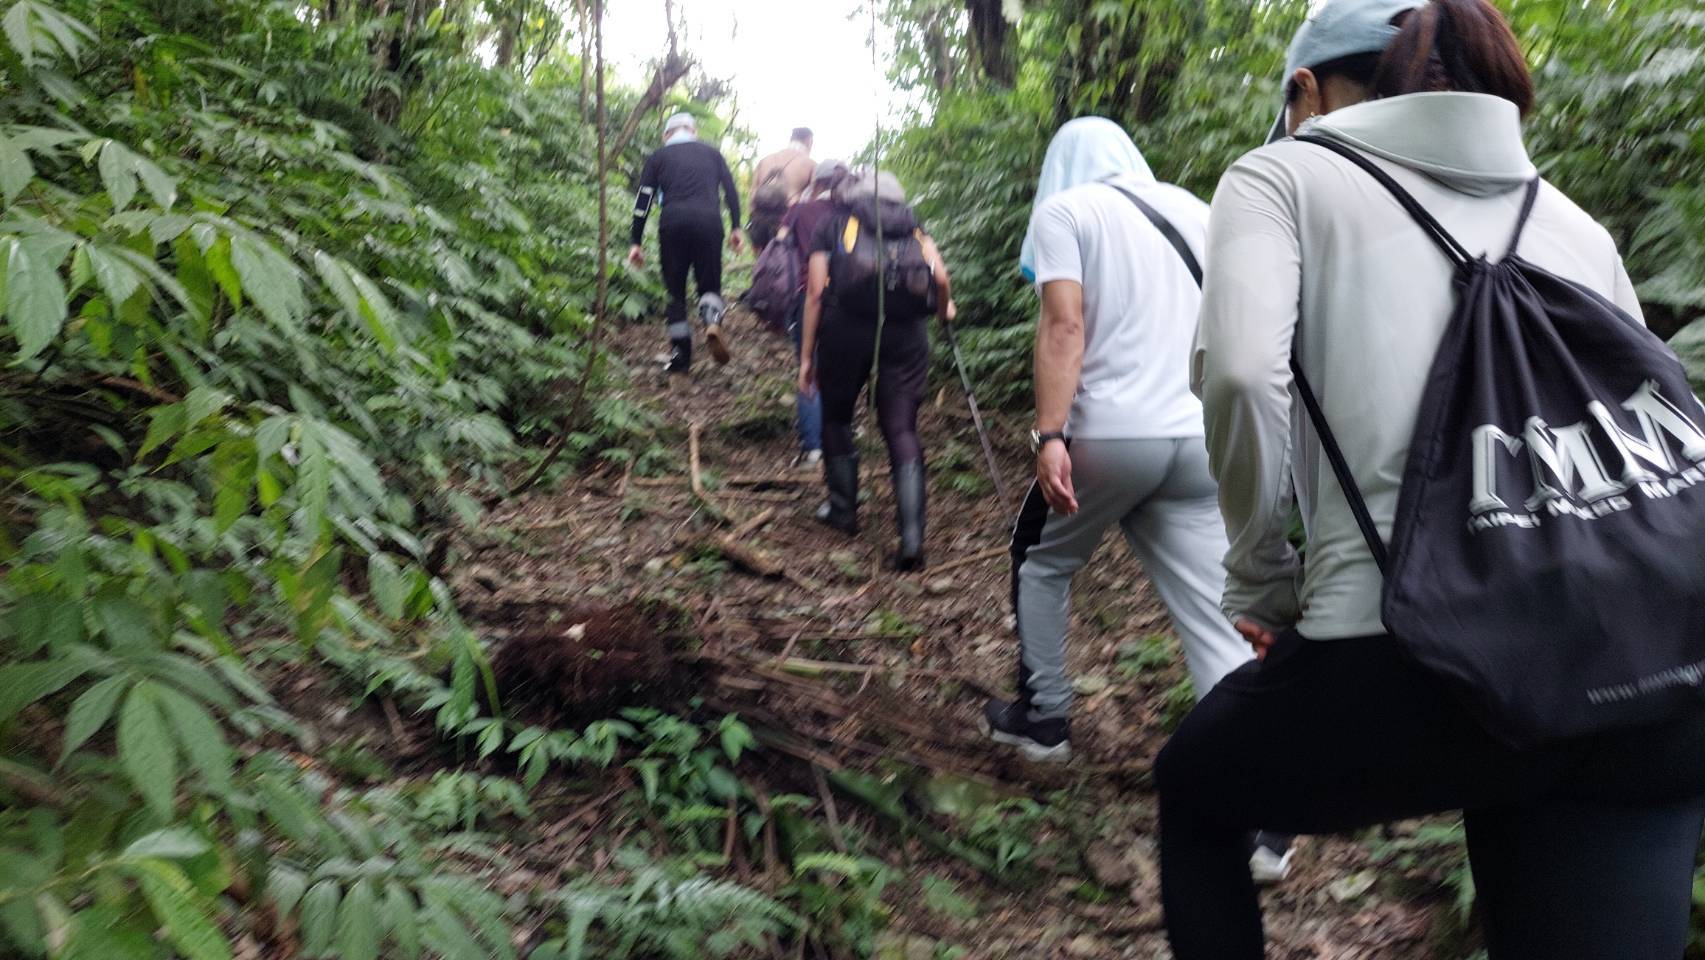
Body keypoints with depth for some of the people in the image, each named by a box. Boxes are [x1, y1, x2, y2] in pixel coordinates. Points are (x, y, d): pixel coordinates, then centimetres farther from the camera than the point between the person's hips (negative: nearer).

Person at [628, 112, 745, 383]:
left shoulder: (658, 157, 18)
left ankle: (679, 366, 5)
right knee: (709, 284, 12)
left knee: (675, 292, 7)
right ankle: (713, 321, -23)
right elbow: (730, 190, 11)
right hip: (709, 220, 1)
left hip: (673, 223, 0)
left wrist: (636, 242, 9)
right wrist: (736, 228, 12)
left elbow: (644, 200, 10)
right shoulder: (711, 153, 22)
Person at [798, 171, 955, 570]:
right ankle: (912, 540, -7)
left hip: (847, 325, -1)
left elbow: (815, 292, 8)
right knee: (902, 430, 2)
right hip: (906, 330, 1)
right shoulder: (912, 226, 22)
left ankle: (843, 510, 28)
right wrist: (944, 309, 28)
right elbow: (940, 278, 6)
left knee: (836, 417, 20)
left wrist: (806, 356, 10)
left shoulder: (833, 225, 19)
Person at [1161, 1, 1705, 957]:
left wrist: (1264, 584, -1)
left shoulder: (1284, 176, 5)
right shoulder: (1573, 221, 21)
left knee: (1193, 790, 26)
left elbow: (1242, 372, -14)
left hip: (1405, 654, -4)